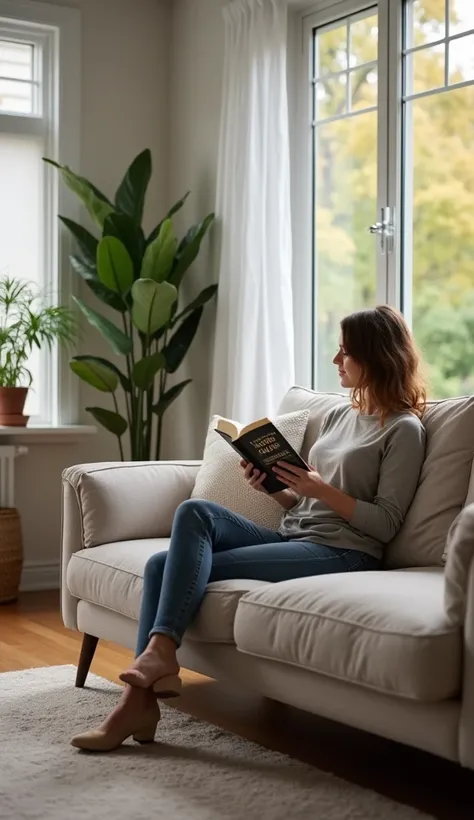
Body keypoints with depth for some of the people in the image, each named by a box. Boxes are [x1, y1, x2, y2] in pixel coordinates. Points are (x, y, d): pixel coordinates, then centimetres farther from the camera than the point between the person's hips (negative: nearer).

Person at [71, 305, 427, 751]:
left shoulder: (403, 429, -2)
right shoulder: (338, 415, 20)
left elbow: (386, 524, -9)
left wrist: (320, 489, -17)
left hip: (343, 553, -8)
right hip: (293, 538, 8)